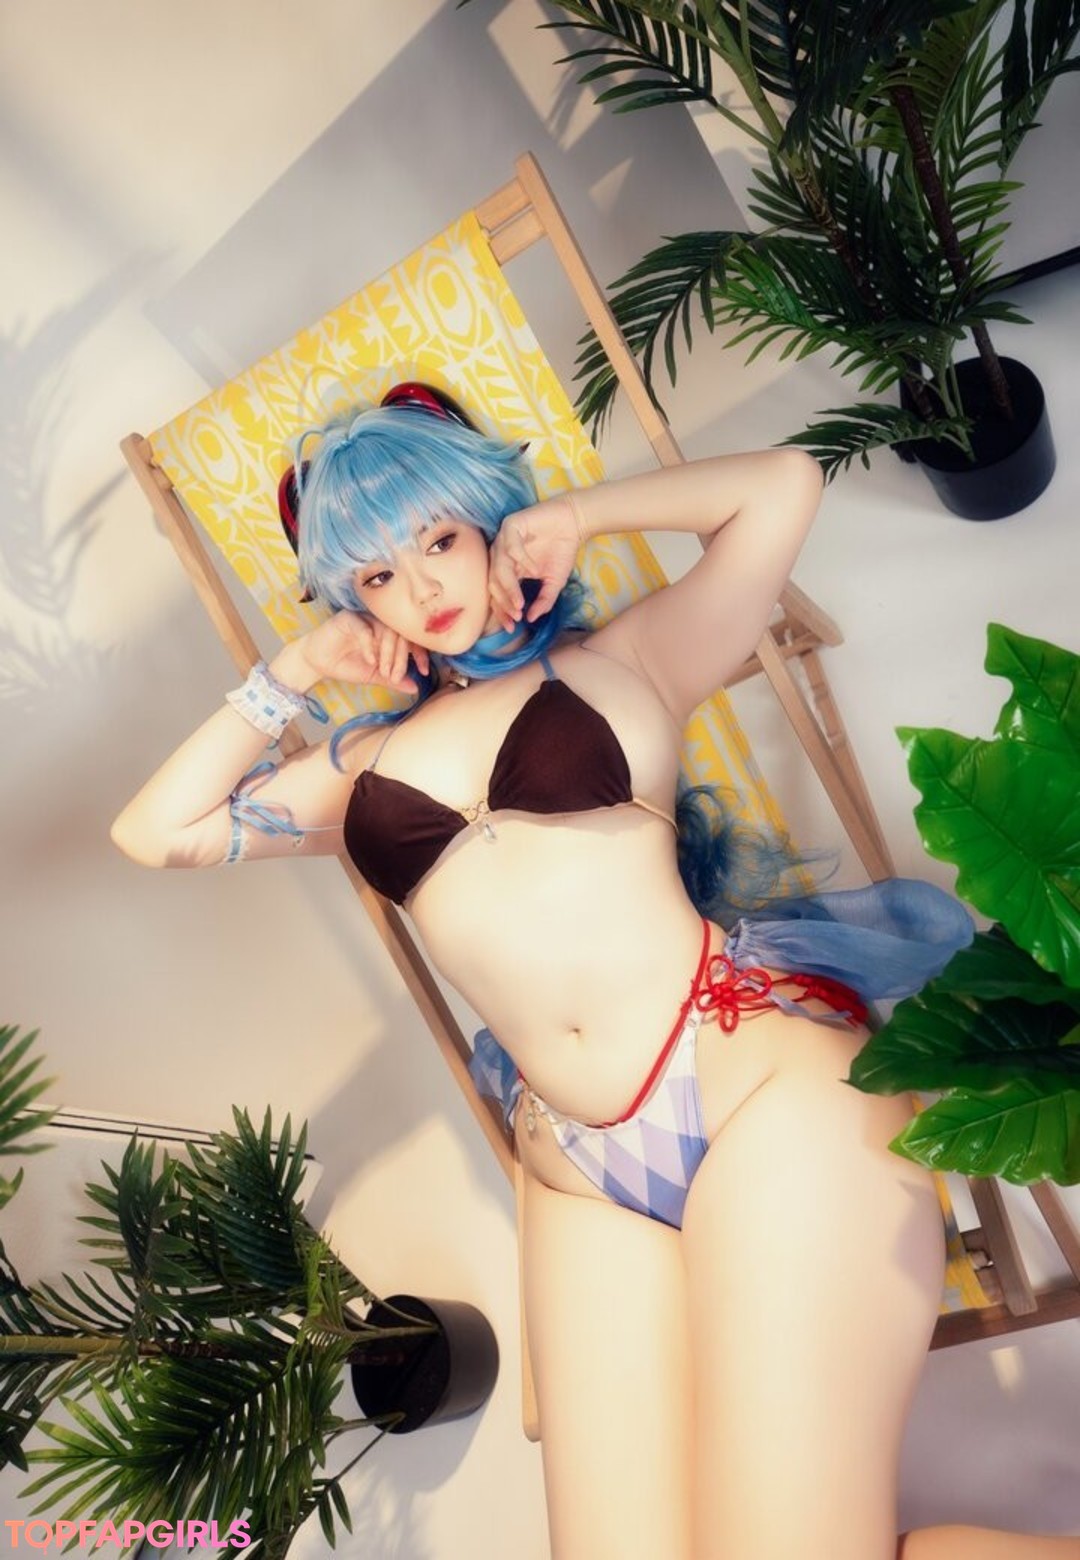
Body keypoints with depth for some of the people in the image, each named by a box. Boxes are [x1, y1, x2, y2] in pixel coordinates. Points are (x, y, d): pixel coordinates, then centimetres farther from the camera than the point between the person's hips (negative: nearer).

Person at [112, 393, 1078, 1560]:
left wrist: (573, 514, 10)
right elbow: (153, 832, 21)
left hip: (762, 1077, -4)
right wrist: (292, 676, 17)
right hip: (581, 1174, 4)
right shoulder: (367, 762, 19)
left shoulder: (623, 663, 10)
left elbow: (781, 487, 4)